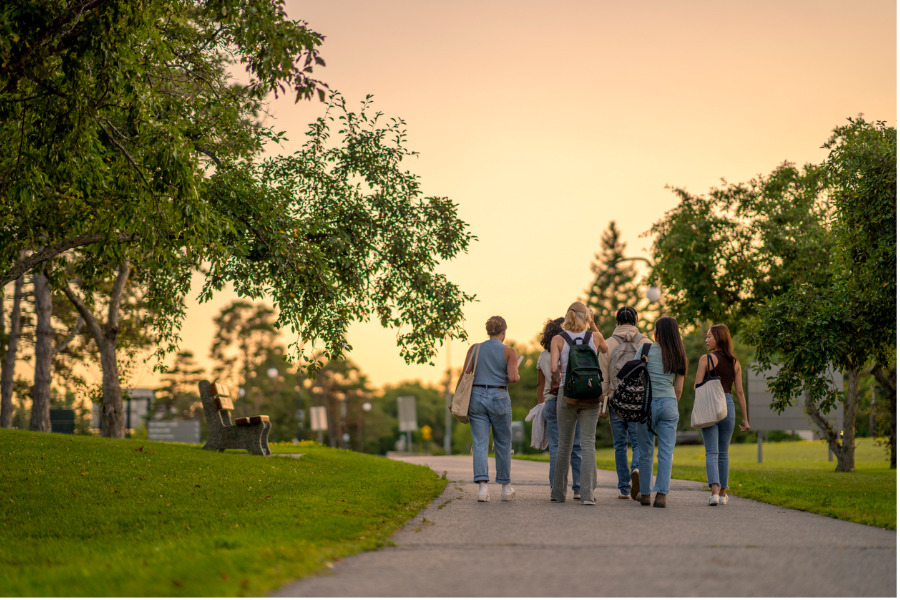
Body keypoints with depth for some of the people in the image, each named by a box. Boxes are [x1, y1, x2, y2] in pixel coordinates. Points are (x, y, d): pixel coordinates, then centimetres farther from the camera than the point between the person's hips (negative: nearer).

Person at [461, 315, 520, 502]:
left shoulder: (474, 349, 6)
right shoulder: (509, 352, -2)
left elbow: (465, 375, -2)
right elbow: (513, 377, -12)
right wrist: (516, 377, 10)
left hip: (477, 397, 2)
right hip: (499, 399, -2)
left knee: (480, 444, -1)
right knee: (503, 444, 13)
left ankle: (482, 486, -15)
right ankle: (505, 487, 20)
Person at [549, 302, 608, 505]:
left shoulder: (558, 339, -3)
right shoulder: (594, 337, 1)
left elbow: (553, 368, -12)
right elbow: (605, 348, 24)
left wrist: (560, 370, 10)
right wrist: (593, 324, 21)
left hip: (567, 393, 0)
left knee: (564, 444, 11)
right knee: (588, 443, -1)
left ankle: (558, 492, 18)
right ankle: (587, 493, -12)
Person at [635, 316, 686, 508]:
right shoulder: (678, 356, 9)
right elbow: (678, 388, 10)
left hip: (648, 403, -2)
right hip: (669, 404, 2)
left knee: (645, 452, 8)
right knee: (666, 452, 1)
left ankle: (645, 494, 13)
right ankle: (661, 495, -8)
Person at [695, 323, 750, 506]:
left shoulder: (706, 359, -4)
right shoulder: (735, 362, 9)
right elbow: (739, 392, 8)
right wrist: (745, 418, 11)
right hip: (728, 405, 4)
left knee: (712, 452, -5)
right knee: (723, 453, 15)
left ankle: (715, 491, -21)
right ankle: (722, 494, 21)